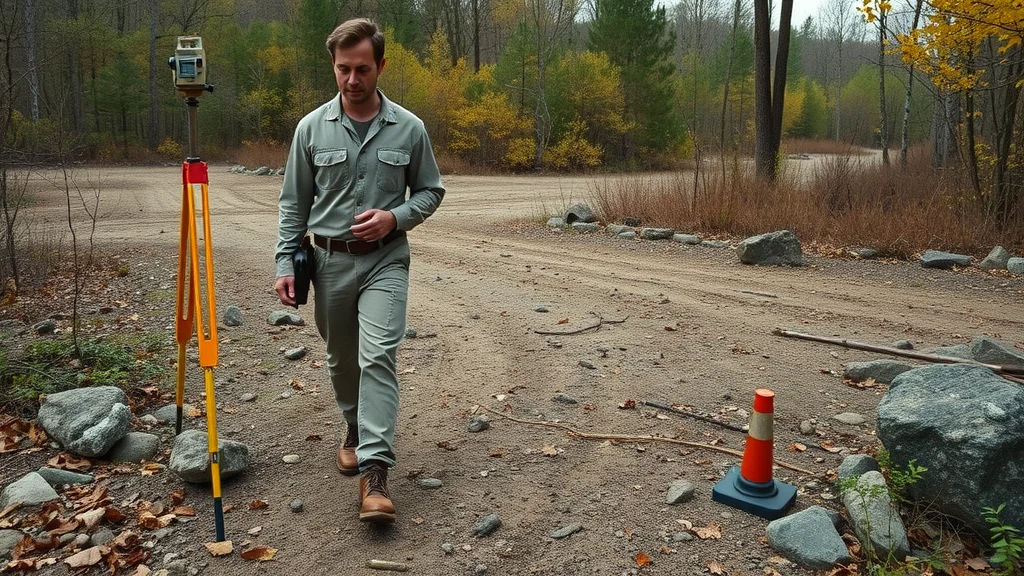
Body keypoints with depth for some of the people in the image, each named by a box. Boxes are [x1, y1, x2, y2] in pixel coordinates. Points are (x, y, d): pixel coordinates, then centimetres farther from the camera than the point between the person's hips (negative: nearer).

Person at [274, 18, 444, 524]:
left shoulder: (409, 128, -2)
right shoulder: (312, 128, 0)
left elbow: (430, 191, 6)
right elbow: (293, 203, 4)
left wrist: (395, 217, -13)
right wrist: (285, 263, -2)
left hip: (385, 260, -2)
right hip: (329, 261, 2)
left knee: (378, 357, -14)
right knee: (341, 360, 16)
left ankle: (374, 471, -14)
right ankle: (355, 430, 41)